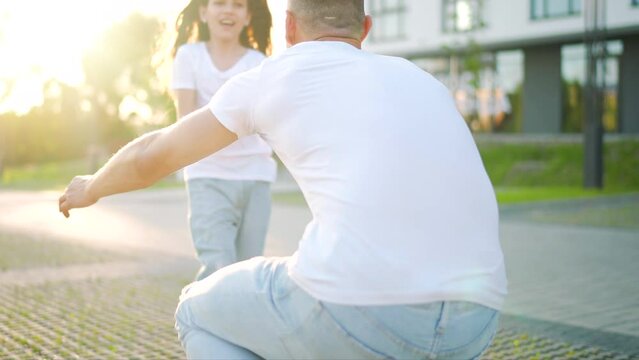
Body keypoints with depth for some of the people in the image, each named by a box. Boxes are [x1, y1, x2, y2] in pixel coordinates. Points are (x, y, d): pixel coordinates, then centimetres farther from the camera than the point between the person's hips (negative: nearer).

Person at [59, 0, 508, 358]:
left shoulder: (266, 77, 15)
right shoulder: (423, 84, 27)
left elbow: (150, 158, 28)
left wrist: (92, 187, 50)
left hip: (357, 303, -5)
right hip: (467, 320, 6)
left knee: (202, 313, 27)